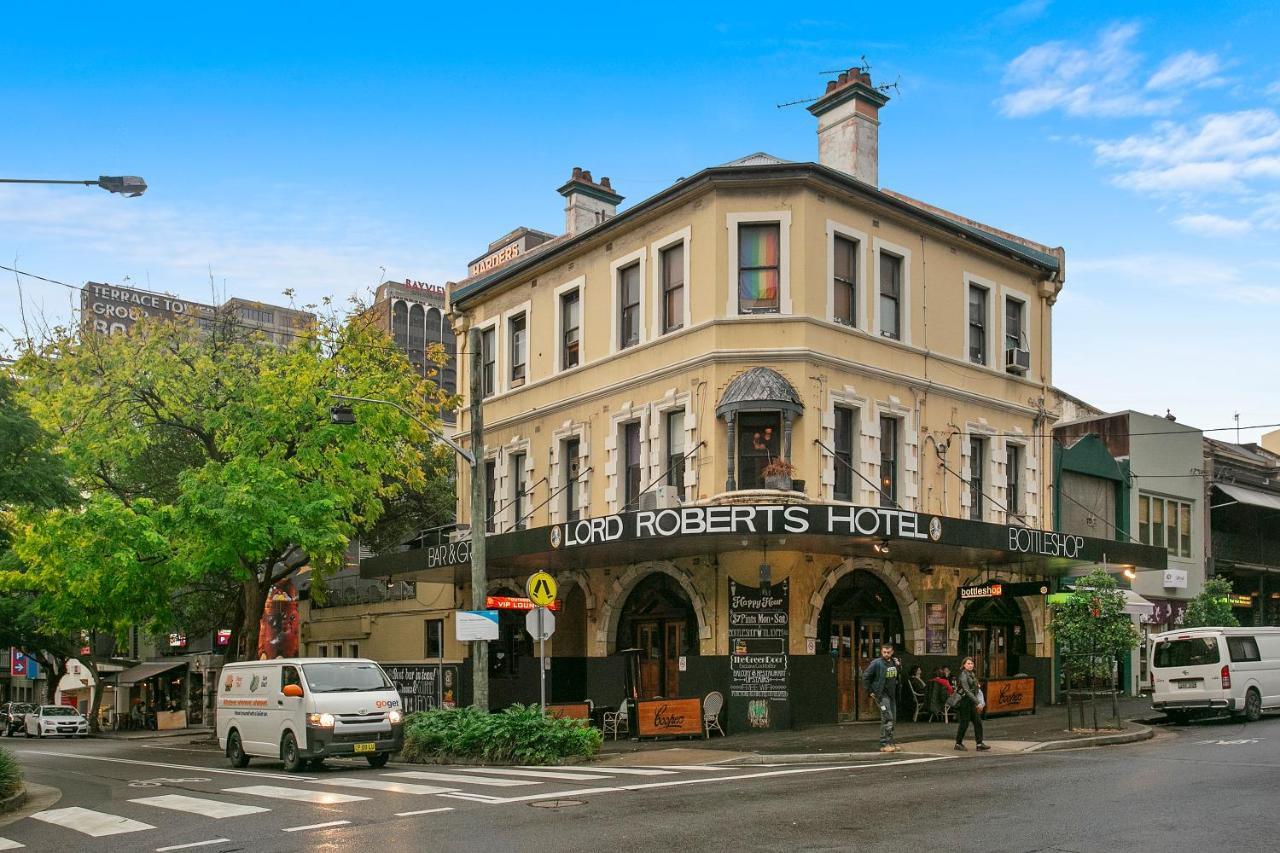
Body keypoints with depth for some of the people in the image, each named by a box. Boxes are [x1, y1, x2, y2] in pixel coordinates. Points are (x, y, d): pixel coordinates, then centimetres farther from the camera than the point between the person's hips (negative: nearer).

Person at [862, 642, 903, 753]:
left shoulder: (895, 662, 6)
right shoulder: (877, 663, -13)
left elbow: (899, 676, 21)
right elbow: (865, 677, -10)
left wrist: (899, 666, 1)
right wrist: (870, 691, -10)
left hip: (892, 694, 7)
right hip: (881, 694, -7)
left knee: (892, 718, 12)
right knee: (887, 717, -15)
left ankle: (890, 742, 24)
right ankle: (884, 744, -14)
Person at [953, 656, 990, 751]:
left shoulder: (972, 674, 14)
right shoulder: (963, 675, -14)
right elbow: (967, 691, -20)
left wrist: (980, 702, 12)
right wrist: (977, 702, -22)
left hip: (972, 702, 9)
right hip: (965, 701, -9)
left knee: (978, 722, 4)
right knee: (964, 724, -2)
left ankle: (979, 744, 5)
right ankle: (958, 743, 9)